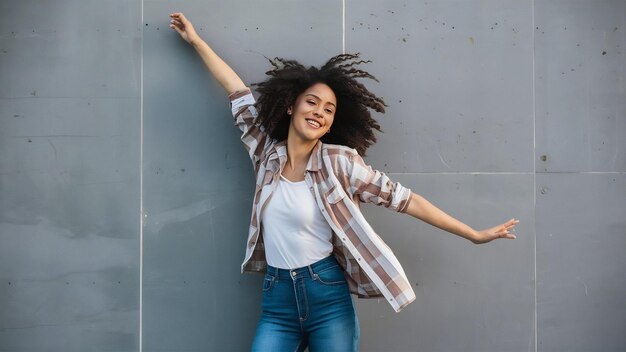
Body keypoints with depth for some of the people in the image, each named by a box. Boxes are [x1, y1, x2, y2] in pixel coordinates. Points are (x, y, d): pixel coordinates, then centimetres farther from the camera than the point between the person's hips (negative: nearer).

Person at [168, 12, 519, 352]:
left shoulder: (338, 161, -8)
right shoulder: (267, 153, 1)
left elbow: (403, 198, -6)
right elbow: (238, 91, 9)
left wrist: (474, 234, -5)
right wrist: (196, 40, 19)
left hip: (328, 296, -2)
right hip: (277, 300, 3)